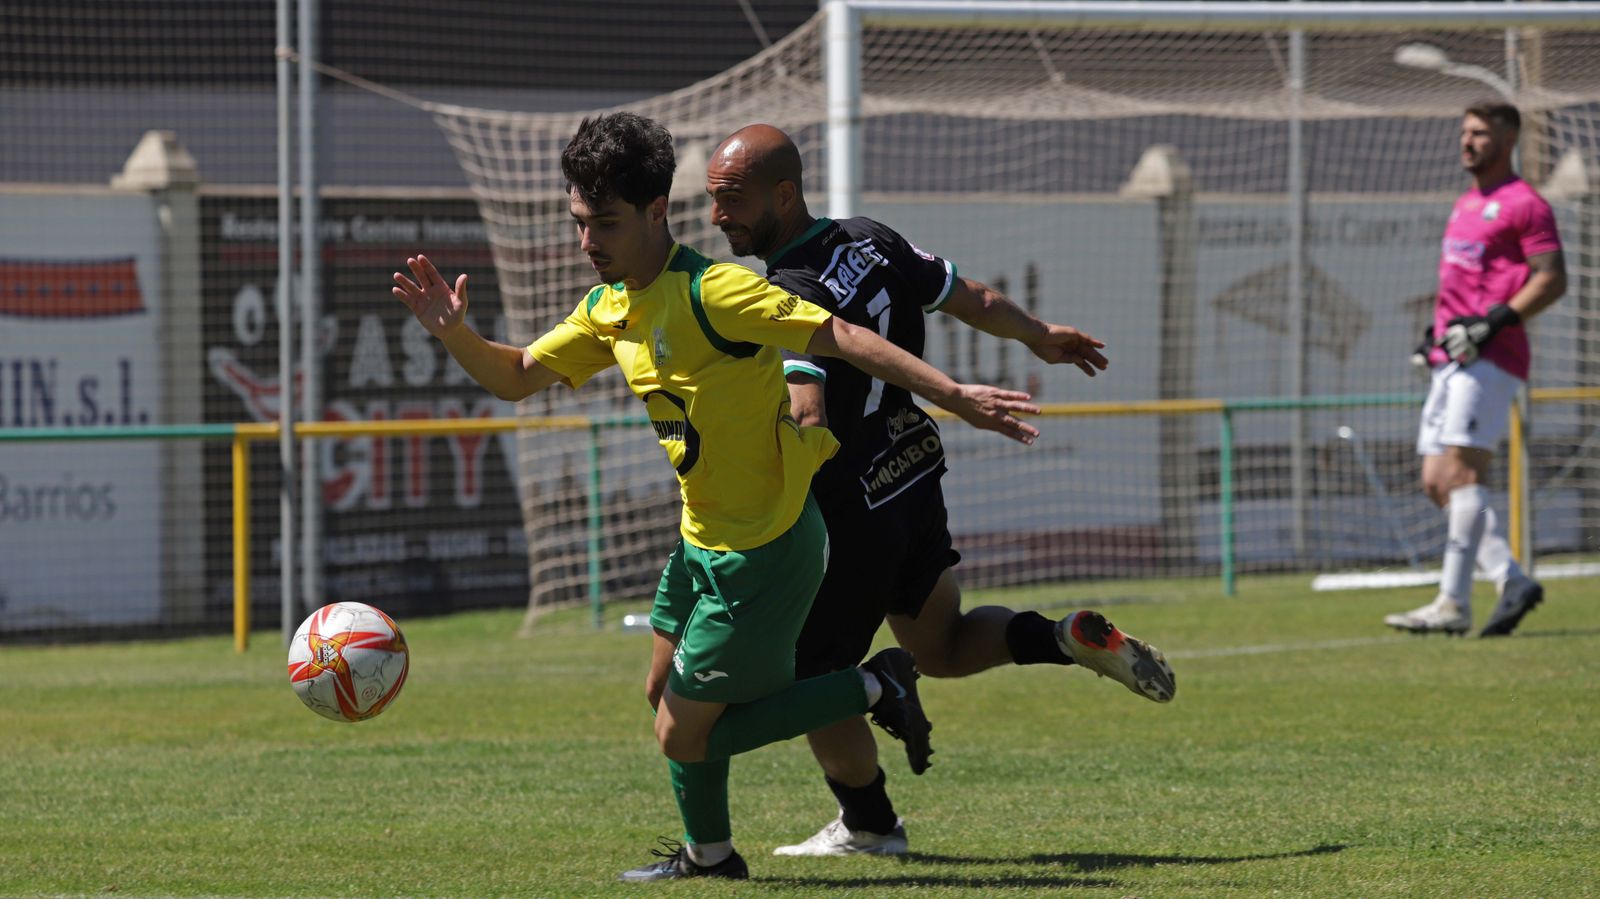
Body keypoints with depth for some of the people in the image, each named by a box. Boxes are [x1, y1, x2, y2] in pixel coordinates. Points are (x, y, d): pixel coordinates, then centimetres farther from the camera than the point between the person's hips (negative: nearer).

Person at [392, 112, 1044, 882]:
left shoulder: (711, 292, -23)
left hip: (764, 554, -9)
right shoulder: (608, 311, 4)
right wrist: (454, 334, -5)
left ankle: (870, 690, 5)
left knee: (684, 733, -4)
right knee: (668, 694, 22)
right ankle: (707, 854, 42)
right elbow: (516, 377, 15)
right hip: (703, 540, 9)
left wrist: (954, 396, -33)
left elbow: (844, 338, -27)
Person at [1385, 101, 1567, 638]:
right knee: (1436, 482, 3)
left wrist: (1495, 321, -20)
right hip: (1450, 361, 10)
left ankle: (1453, 604, -17)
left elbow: (1552, 279, -12)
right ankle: (1511, 581, 6)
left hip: (1490, 359, -10)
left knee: (1461, 474, -15)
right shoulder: (1466, 205, 23)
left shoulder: (1523, 204, -5)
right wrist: (1436, 334, 18)